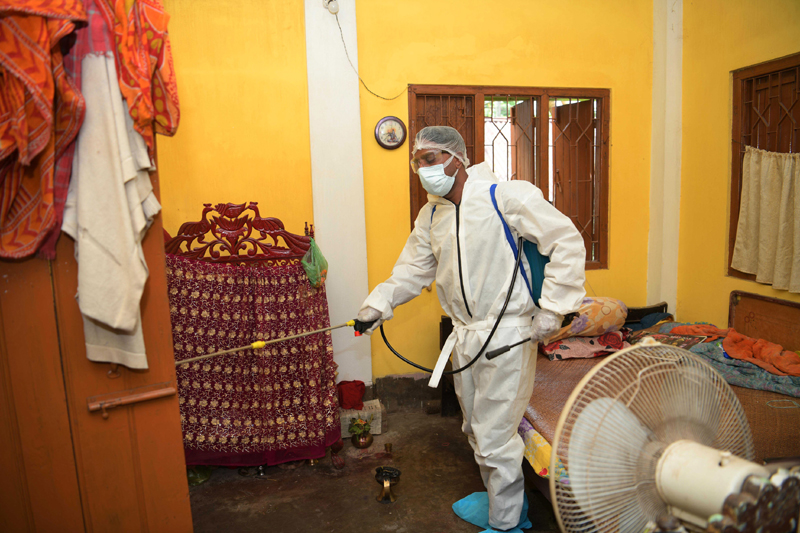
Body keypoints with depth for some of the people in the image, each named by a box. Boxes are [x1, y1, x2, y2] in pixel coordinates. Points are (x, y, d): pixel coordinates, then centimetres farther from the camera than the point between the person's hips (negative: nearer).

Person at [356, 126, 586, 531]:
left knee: (495, 439, -1)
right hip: (464, 337, 8)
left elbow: (567, 242, -14)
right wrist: (379, 303, -1)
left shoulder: (505, 197, -14)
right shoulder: (431, 215, 8)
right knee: (476, 431, 21)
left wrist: (552, 308, -17)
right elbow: (413, 268, 12)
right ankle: (499, 498, 45)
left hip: (506, 334, -7)